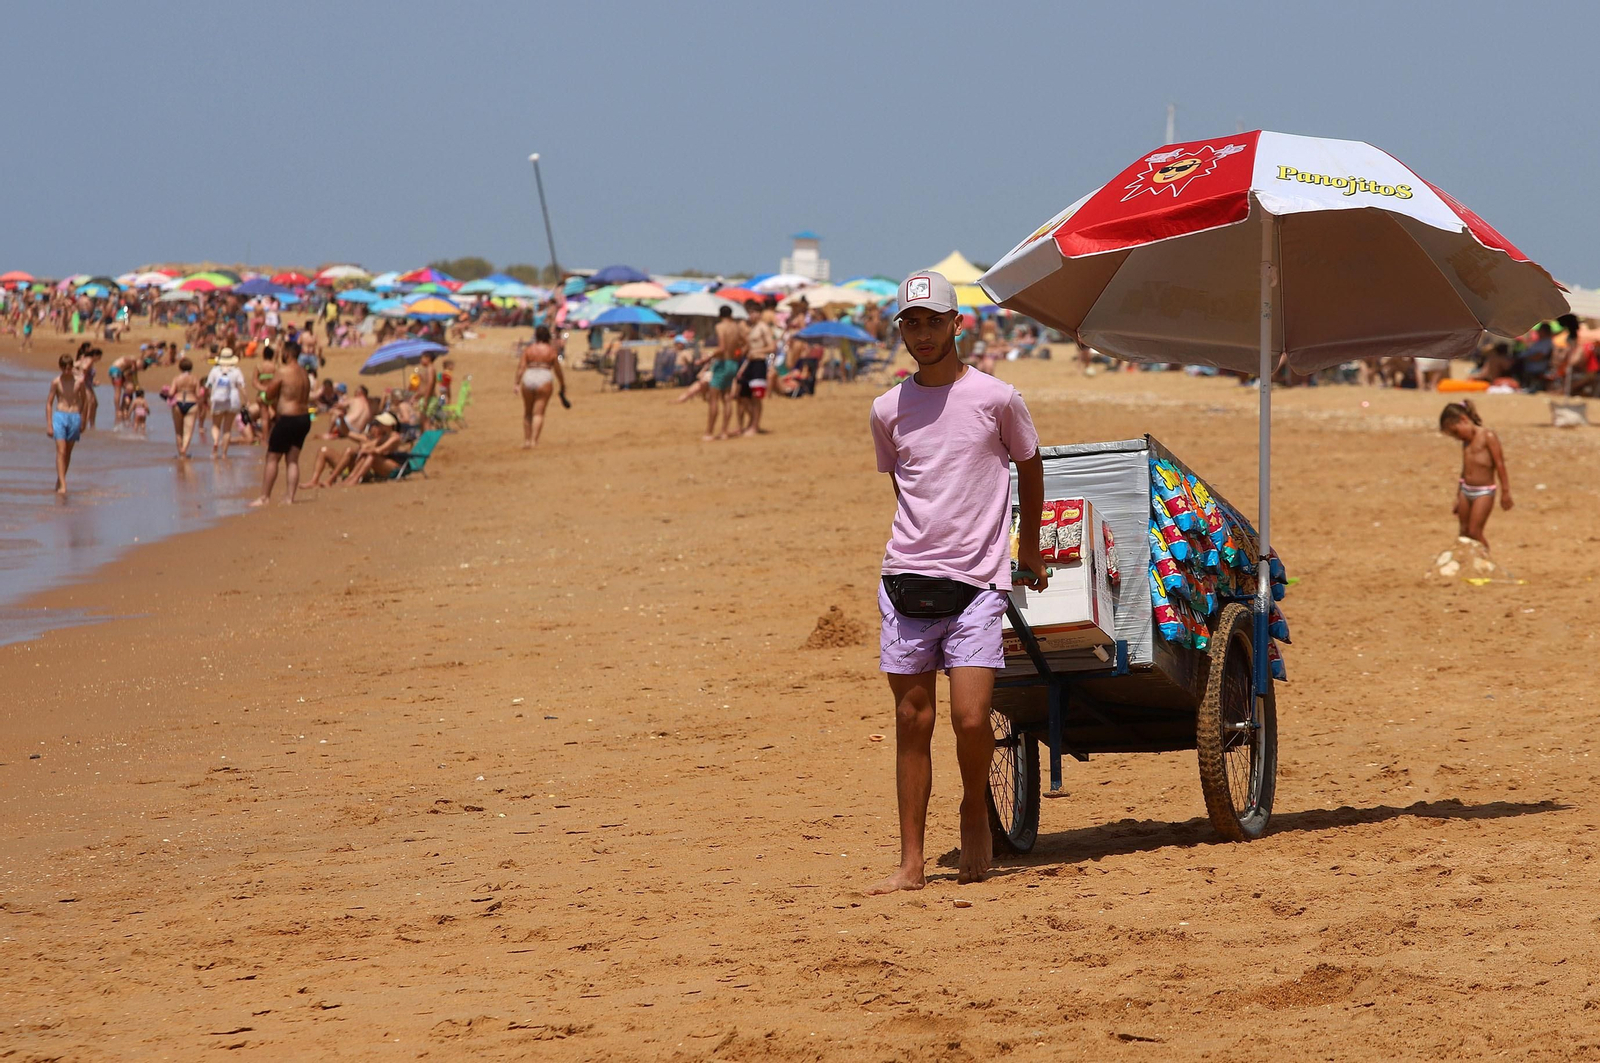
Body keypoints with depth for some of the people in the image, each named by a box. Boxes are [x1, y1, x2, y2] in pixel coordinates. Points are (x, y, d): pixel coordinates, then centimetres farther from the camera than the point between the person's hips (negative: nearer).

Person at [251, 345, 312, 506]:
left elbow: (269, 395, -7)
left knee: (272, 459, 2)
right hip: (304, 419, 7)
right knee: (293, 460, 10)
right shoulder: (305, 374, 10)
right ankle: (290, 497, 6)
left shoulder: (282, 372, -13)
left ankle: (264, 497, 3)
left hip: (287, 419, -7)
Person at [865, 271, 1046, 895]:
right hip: (906, 581, 3)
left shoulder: (995, 399, -1)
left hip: (977, 584, -3)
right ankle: (911, 864, 6)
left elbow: (1029, 467, 14)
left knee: (970, 718, -13)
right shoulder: (888, 410, 7)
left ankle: (975, 811, 17)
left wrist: (1029, 549, 21)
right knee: (912, 722, 3)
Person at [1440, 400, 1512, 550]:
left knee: (1474, 532, -10)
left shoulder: (1487, 436, -9)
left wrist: (1505, 492, -13)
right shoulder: (1466, 442, 13)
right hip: (1466, 490, 7)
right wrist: (1458, 499, 22)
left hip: (1484, 492, -7)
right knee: (1464, 532, 6)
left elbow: (1500, 464, -11)